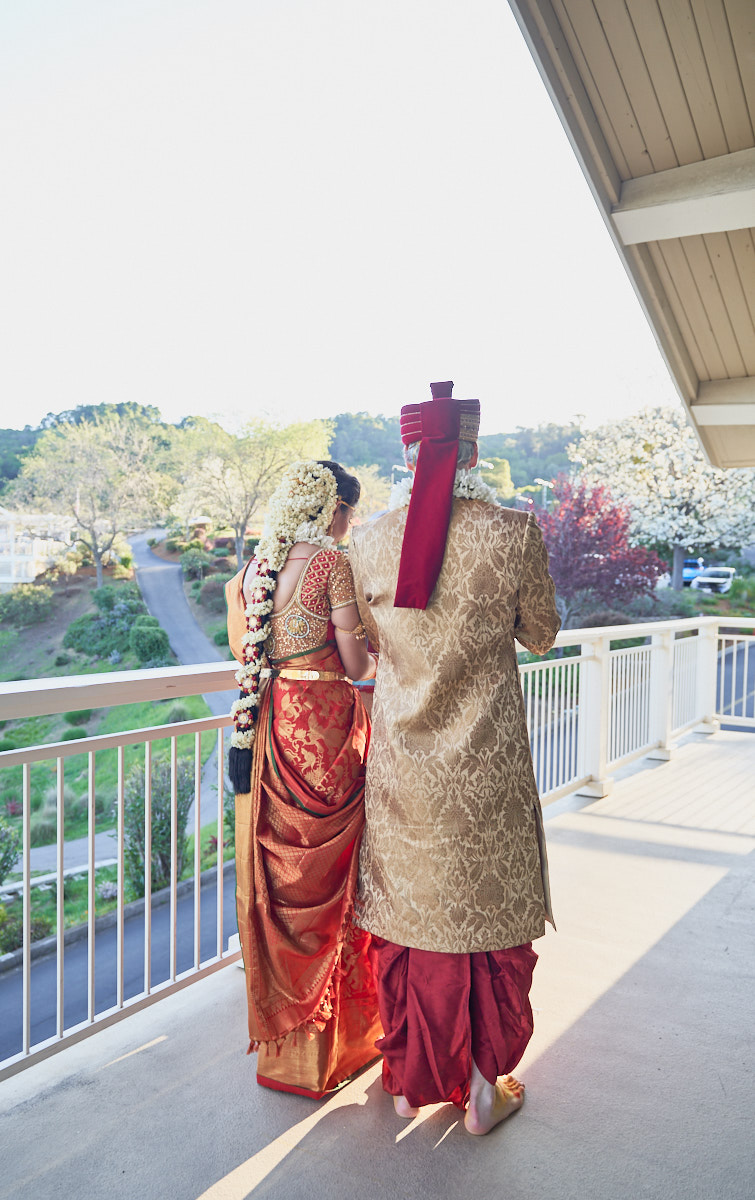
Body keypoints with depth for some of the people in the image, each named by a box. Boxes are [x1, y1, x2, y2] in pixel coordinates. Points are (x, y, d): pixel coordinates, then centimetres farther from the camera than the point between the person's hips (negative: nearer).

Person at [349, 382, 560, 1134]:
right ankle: (482, 1087, 31)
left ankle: (409, 1078, 36)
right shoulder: (513, 533, -14)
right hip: (485, 756, -2)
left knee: (406, 903, 17)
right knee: (487, 905, 15)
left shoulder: (371, 541, -6)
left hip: (402, 754, 3)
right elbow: (540, 636, 0)